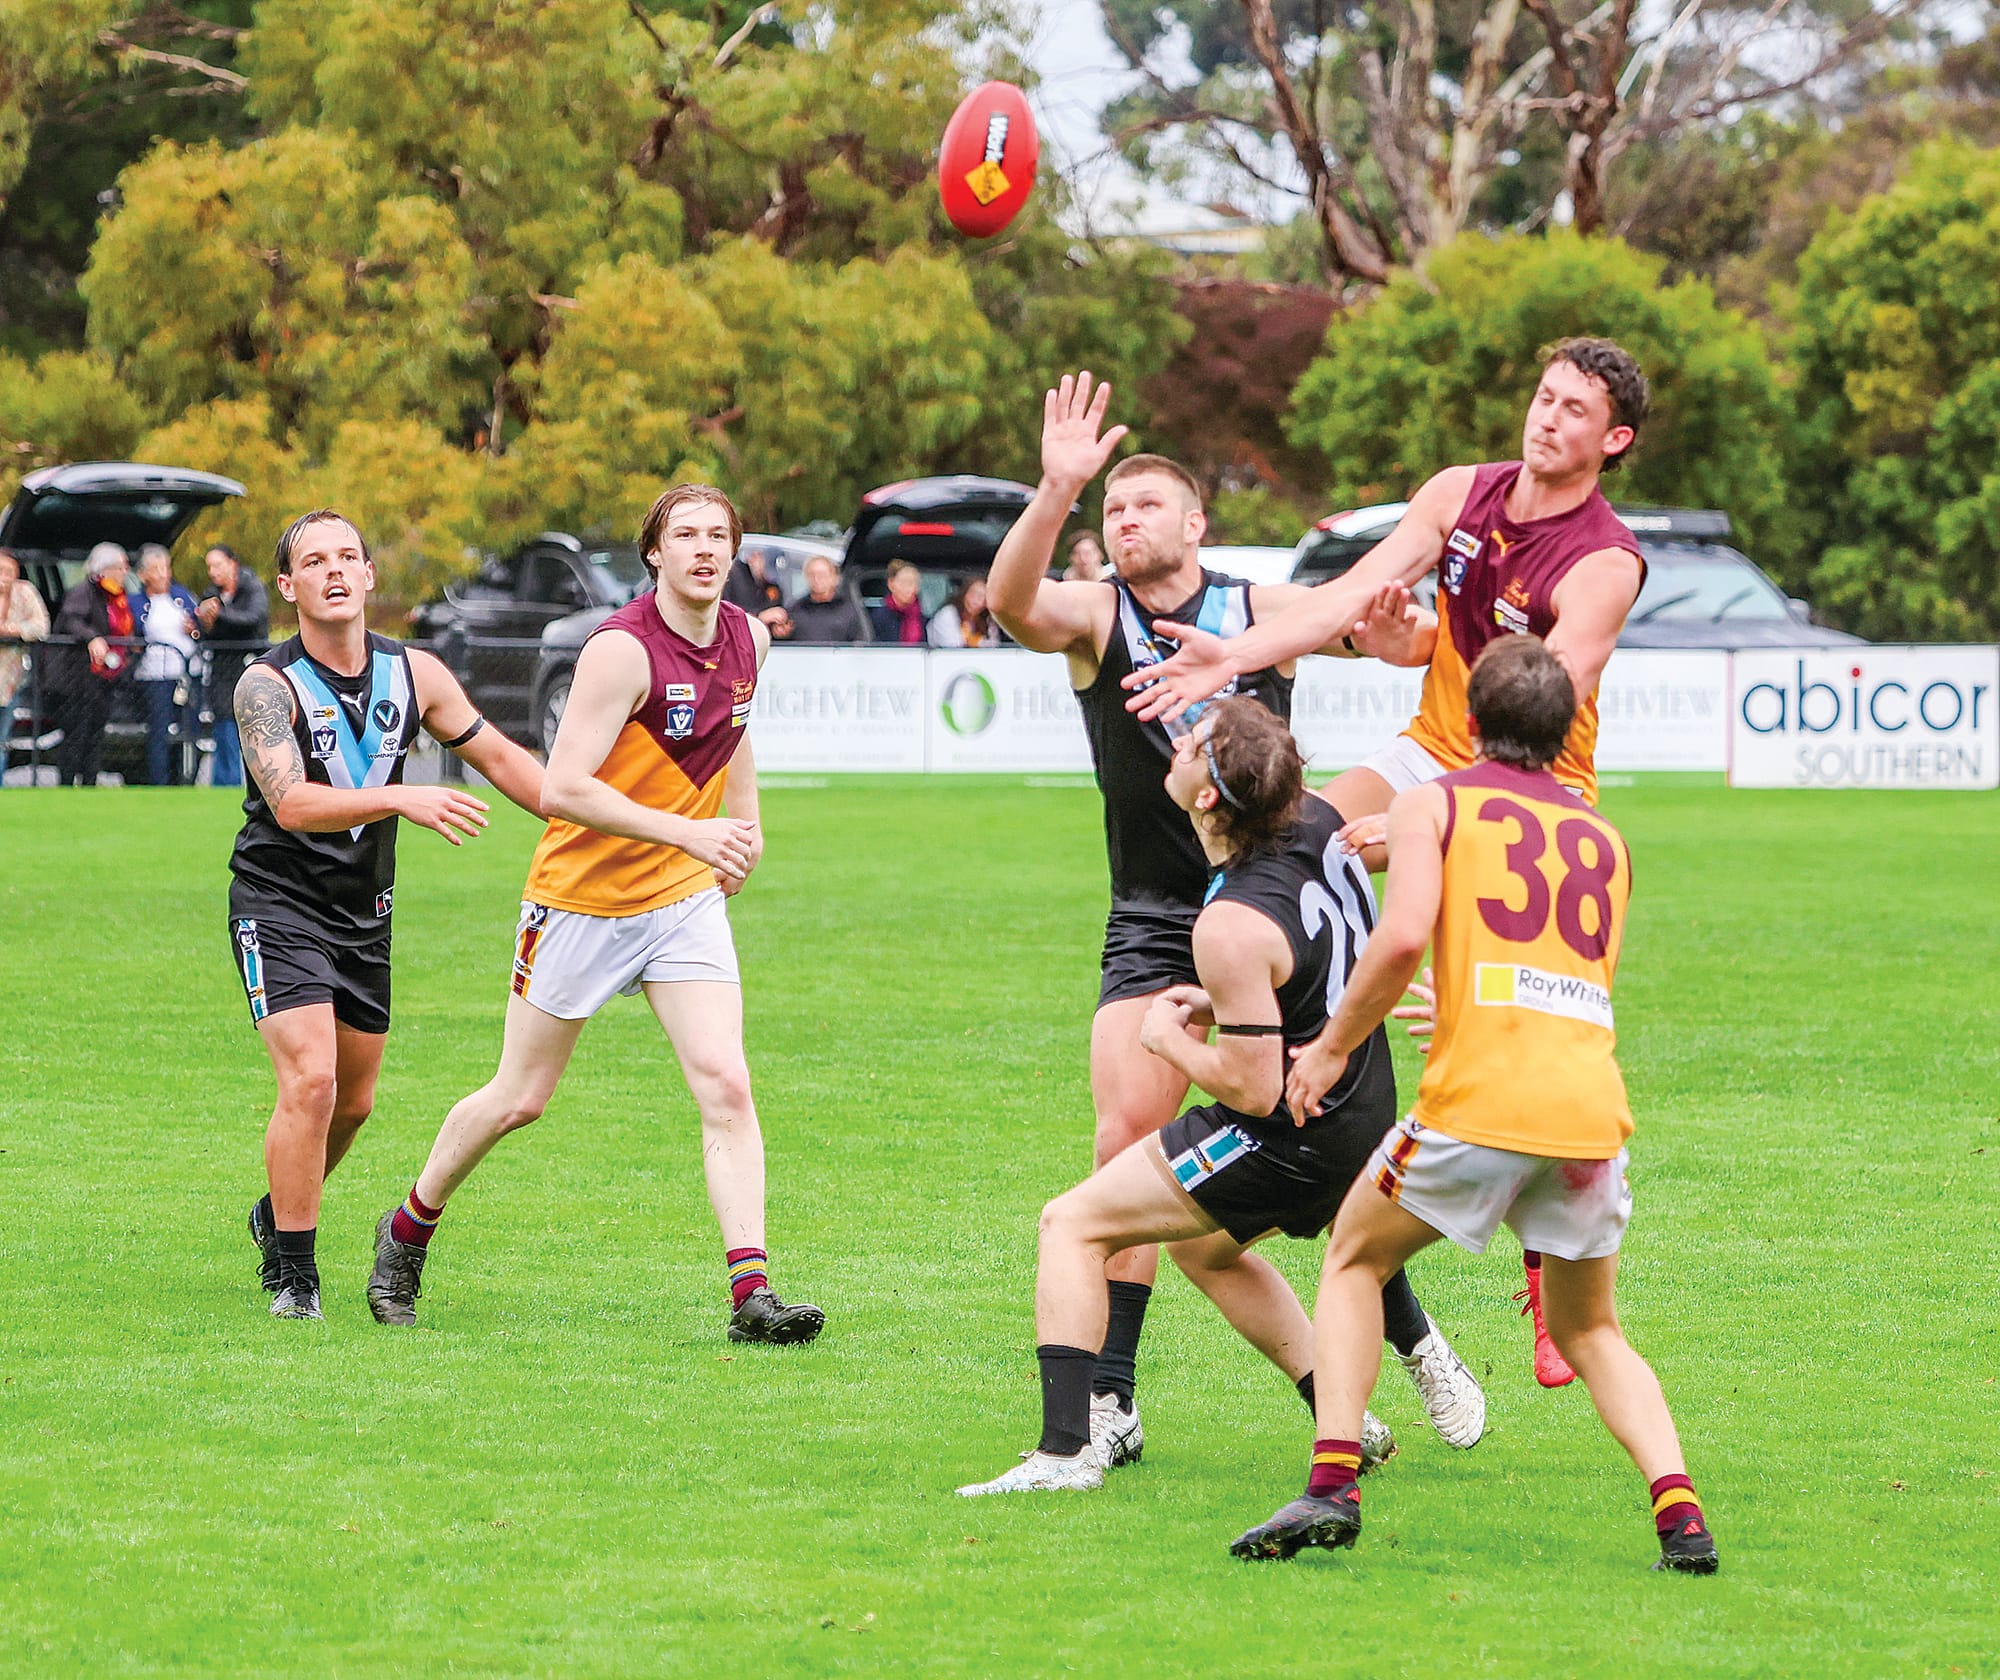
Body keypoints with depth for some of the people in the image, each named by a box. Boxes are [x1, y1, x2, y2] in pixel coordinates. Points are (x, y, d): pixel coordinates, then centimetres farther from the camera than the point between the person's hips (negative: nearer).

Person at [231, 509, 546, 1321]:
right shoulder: (268, 684, -17)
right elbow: (291, 802, -30)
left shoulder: (414, 673, -1)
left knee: (354, 1099, 13)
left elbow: (498, 756, 11)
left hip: (364, 910, 6)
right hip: (278, 905, -6)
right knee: (310, 1080, -19)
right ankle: (292, 1274, -8)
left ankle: (279, 1212, 40)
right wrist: (403, 799, -42)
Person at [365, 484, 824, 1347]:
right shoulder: (623, 650, -22)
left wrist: (744, 824, 21)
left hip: (686, 896, 5)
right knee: (519, 1098, 8)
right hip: (583, 894, -5)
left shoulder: (747, 639, 0)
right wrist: (687, 832, -32)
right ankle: (409, 1229, 31)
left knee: (726, 1088, -12)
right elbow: (561, 789, -28)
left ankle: (751, 1291, -16)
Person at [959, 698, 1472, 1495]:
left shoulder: (1233, 926, -29)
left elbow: (1252, 1091, -24)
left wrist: (1167, 1038, -8)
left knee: (1072, 1224, -1)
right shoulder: (1321, 819, -5)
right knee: (1202, 1245, 31)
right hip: (1361, 1117, 9)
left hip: (1287, 1143, -9)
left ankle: (1064, 1450, -10)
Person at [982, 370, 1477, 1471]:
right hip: (1153, 926, 0)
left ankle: (1411, 1340, 24)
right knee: (1122, 1147, -12)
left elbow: (1417, 637, 4)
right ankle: (1109, 1408, -8)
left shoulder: (1265, 611, 1)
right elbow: (1012, 601, -21)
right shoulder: (1094, 617, 0)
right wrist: (1057, 490, -38)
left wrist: (1396, 633, -21)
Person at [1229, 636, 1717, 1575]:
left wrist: (1332, 1048, 2)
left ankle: (1332, 1486, 4)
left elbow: (1403, 935, -9)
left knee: (1354, 1260, 20)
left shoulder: (1434, 805, 7)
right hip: (1593, 1104, 4)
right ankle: (1678, 1508, -3)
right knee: (1590, 1332, 20)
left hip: (1481, 1100, -3)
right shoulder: (1605, 837, 21)